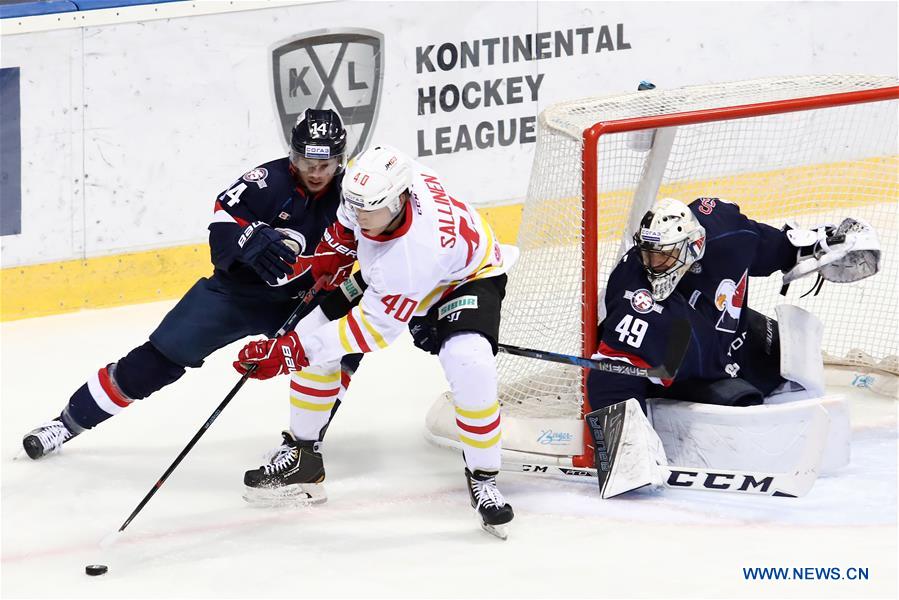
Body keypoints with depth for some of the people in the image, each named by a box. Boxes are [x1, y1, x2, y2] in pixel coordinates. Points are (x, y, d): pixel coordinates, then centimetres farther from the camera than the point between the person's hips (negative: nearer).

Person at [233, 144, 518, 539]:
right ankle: (303, 453, 14)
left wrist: (287, 352, -34)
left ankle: (482, 477, -14)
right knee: (314, 331, -3)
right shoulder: (374, 185, -27)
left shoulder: (417, 250, -43)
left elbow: (372, 328, -34)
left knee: (469, 364, -34)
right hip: (385, 278, 7)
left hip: (467, 277, -7)